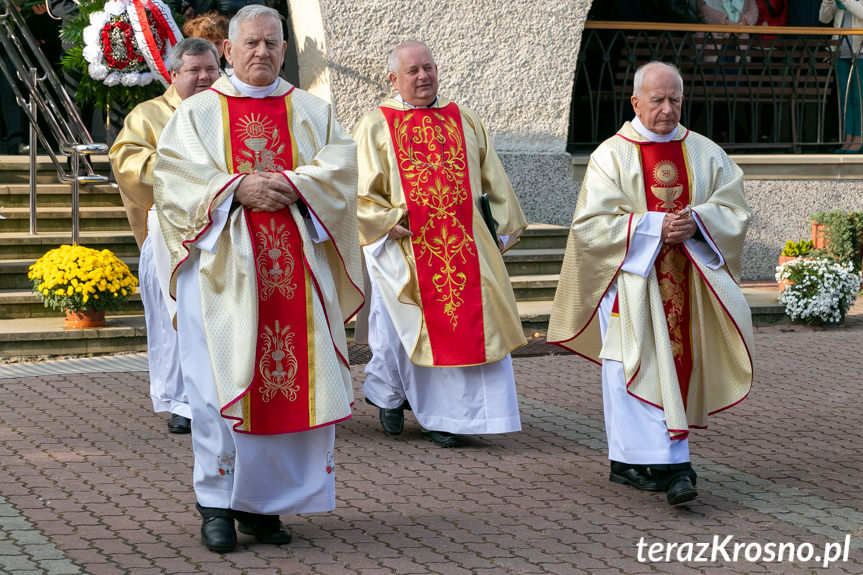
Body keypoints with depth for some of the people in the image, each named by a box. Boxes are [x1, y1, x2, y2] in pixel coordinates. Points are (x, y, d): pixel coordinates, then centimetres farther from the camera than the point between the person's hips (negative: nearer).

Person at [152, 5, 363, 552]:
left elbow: (341, 165, 3)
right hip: (221, 266, -2)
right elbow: (174, 173, -2)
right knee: (222, 380, -7)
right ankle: (218, 503, 1)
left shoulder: (312, 111, 15)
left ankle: (263, 503, 8)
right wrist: (236, 188, -15)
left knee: (293, 379, -2)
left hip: (293, 269, 2)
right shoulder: (198, 112, 10)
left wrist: (290, 184, -13)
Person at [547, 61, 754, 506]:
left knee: (677, 366, 5)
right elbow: (590, 224, -9)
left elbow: (735, 212, 6)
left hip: (686, 284, 4)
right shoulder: (611, 156, -2)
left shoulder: (706, 154, 9)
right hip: (633, 281, -4)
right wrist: (653, 227, -17)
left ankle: (630, 461, 15)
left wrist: (696, 219, -15)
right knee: (642, 368, -12)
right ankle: (667, 465, -15)